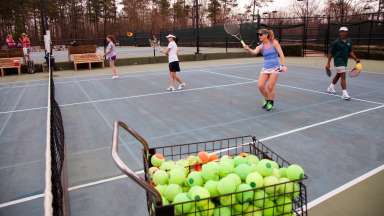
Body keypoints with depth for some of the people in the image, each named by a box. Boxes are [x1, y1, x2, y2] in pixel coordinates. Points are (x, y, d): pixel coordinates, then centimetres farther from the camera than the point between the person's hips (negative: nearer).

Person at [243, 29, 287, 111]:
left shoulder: (274, 42, -4)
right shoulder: (260, 46, 2)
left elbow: (281, 54, -6)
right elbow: (254, 52, -20)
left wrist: (283, 65, -16)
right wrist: (248, 49, -42)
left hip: (275, 67, -3)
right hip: (265, 68, 4)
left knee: (270, 87, -4)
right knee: (260, 86, -7)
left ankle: (271, 102, 22)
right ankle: (266, 99, 22)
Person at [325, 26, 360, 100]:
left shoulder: (349, 41, 6)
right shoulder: (336, 42, -12)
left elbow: (350, 52, 12)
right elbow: (330, 53, -7)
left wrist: (356, 59, 0)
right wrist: (328, 63, -10)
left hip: (345, 61, 8)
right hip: (338, 61, -7)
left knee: (338, 75, 21)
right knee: (343, 76, -16)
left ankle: (330, 88, 41)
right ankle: (344, 93, -16)